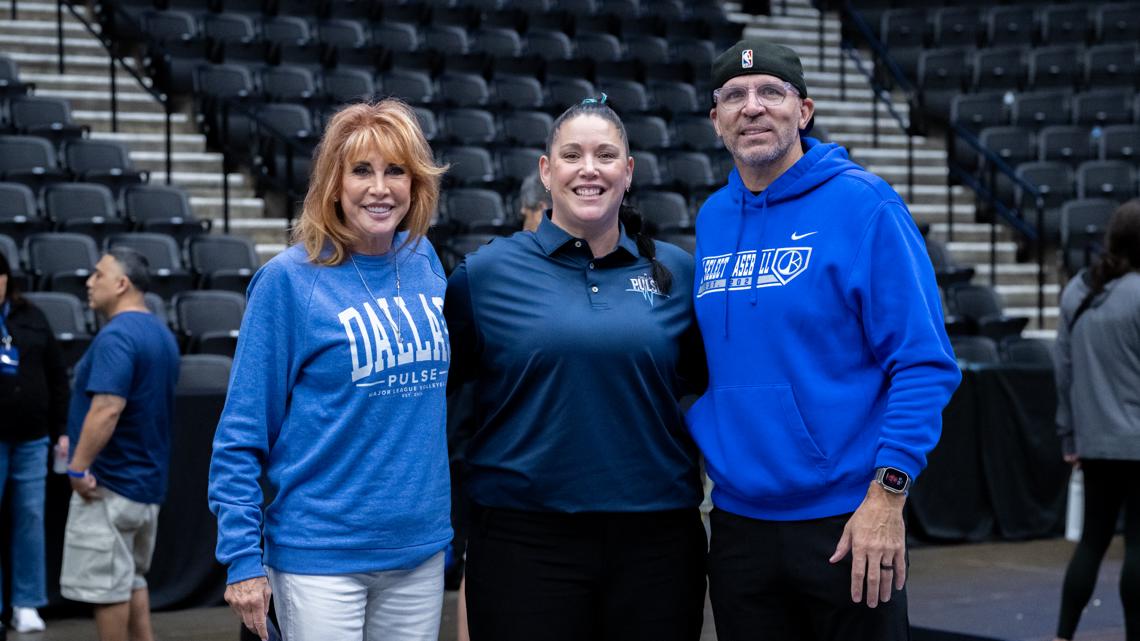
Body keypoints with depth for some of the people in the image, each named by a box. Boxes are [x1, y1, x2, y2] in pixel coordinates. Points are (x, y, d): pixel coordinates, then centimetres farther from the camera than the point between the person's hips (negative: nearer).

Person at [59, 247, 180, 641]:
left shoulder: (116, 336, -18)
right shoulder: (162, 334, 13)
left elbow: (107, 407, -28)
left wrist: (78, 467, -22)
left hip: (110, 483, -10)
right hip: (148, 480, 10)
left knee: (106, 585, -2)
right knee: (132, 580, 17)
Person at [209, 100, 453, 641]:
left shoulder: (424, 262, 5)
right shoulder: (289, 280, -10)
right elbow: (242, 430, -9)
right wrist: (243, 558, -13)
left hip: (420, 550, 5)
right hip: (323, 557, -5)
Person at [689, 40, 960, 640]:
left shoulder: (863, 205, -9)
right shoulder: (711, 219, 8)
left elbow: (924, 364, -12)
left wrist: (887, 494, -18)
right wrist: (702, 445, 8)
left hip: (848, 523, -5)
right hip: (738, 519, 5)